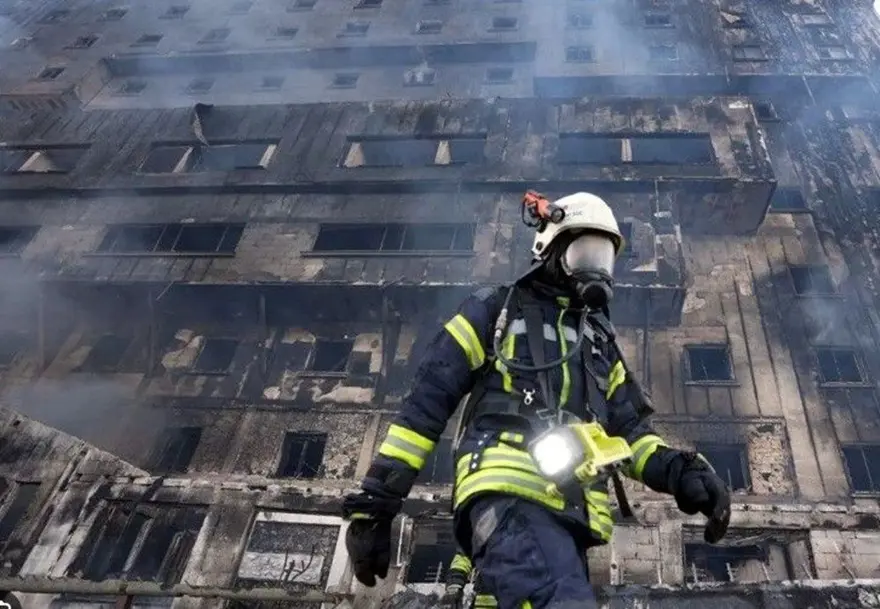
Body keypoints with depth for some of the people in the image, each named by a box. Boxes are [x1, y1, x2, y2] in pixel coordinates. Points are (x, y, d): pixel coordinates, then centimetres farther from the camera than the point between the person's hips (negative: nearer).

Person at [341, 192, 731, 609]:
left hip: (572, 515, 6)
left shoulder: (601, 341, 30)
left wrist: (680, 471, 2)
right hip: (507, 492, -6)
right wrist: (376, 501, 1)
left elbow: (630, 430, 25)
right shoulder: (497, 310, 14)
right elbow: (427, 401, 7)